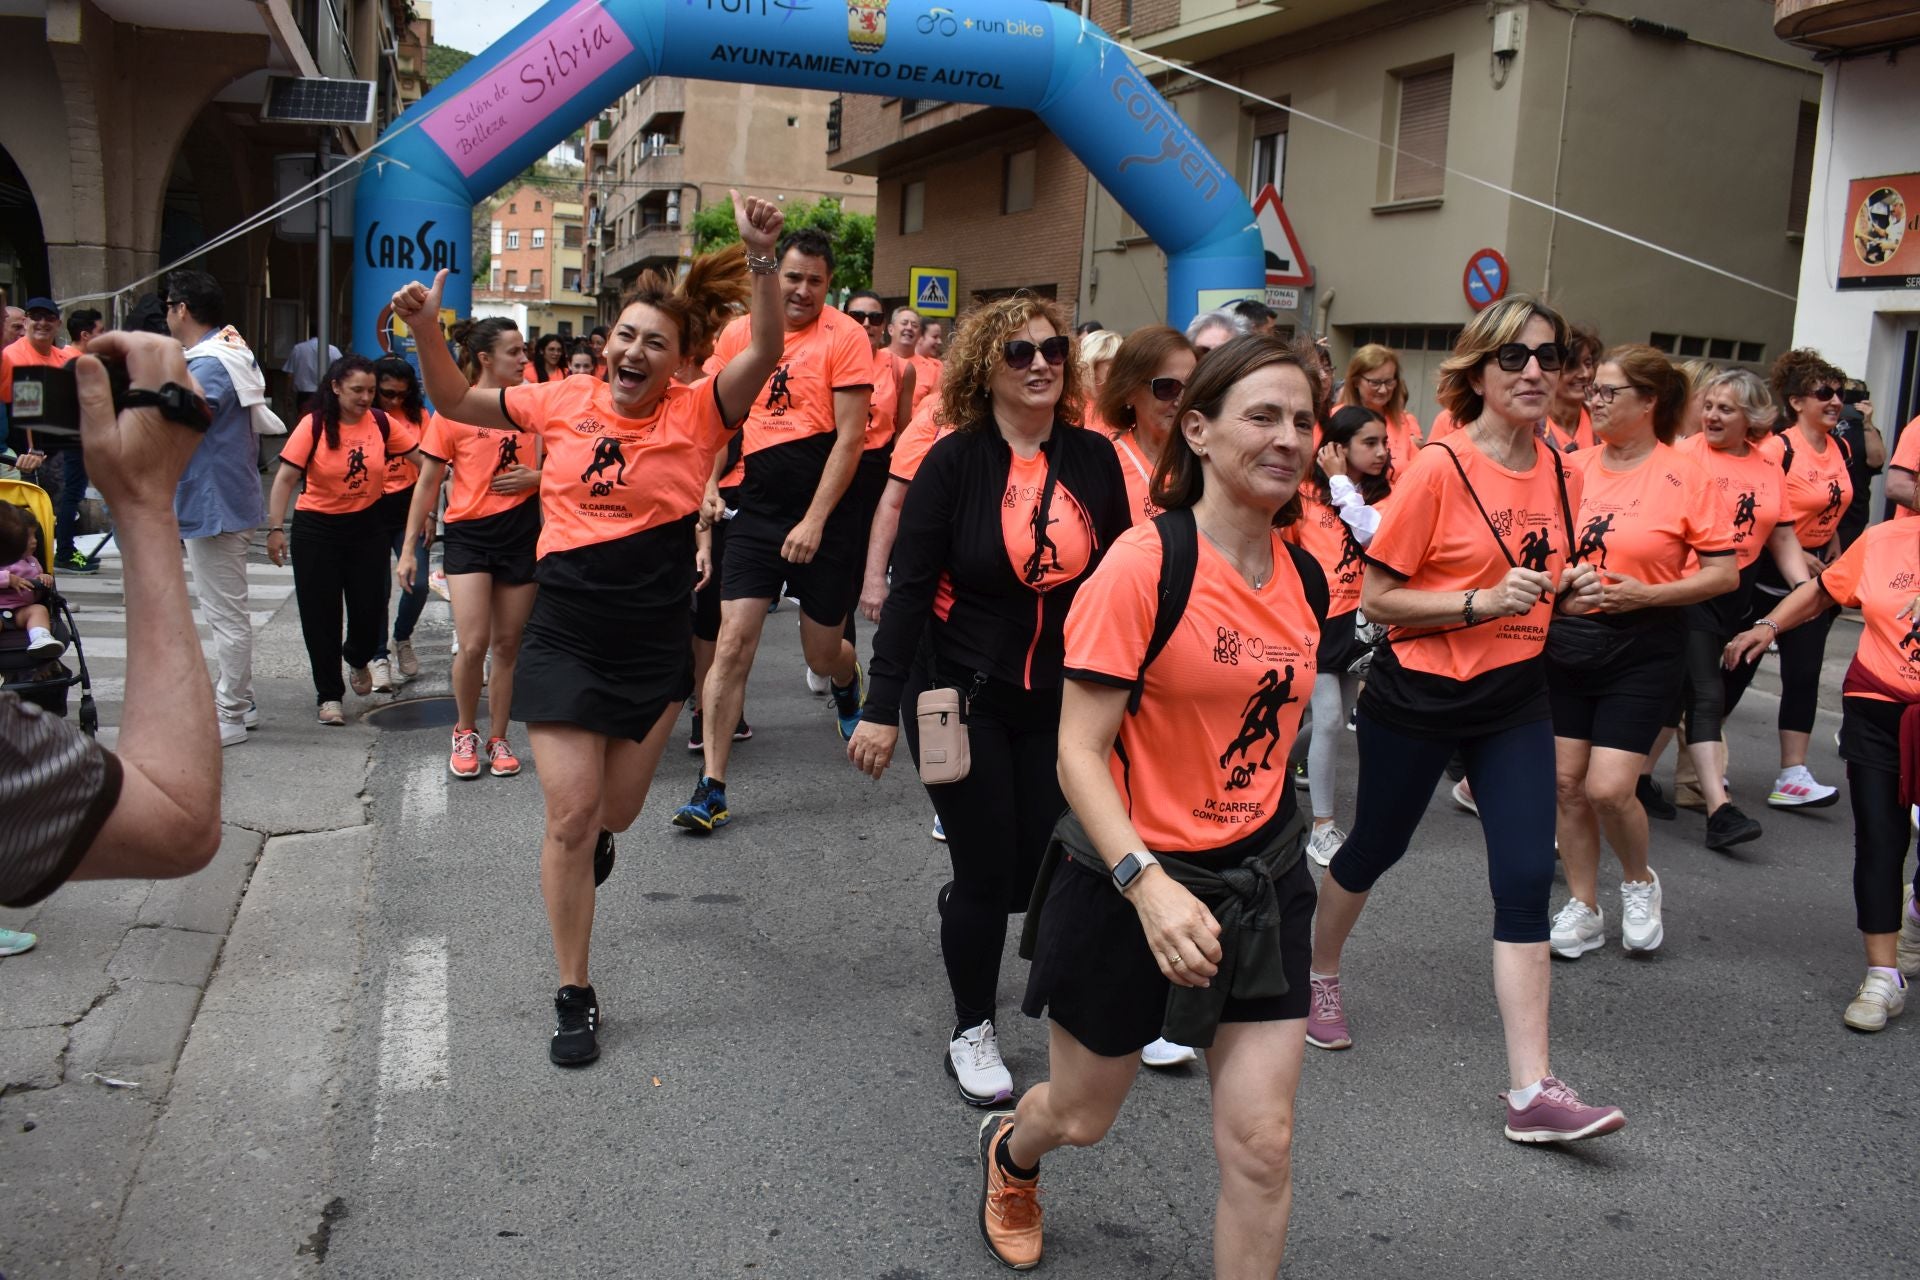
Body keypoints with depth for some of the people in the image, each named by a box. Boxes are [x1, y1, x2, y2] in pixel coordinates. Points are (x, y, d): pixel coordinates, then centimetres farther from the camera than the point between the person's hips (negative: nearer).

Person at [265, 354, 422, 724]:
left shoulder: (382, 423, -3)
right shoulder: (314, 425, -11)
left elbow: (422, 455, 1)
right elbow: (285, 478, -12)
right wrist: (276, 528, -16)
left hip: (367, 526, 2)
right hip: (317, 528, -2)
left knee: (370, 607, 2)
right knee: (321, 613, 2)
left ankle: (358, 659, 37)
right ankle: (329, 694, 16)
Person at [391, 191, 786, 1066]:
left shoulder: (698, 413, -6)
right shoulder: (564, 402, 1)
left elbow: (765, 352, -21)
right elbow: (458, 404, 13)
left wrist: (759, 260, -33)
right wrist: (427, 333, -3)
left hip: (655, 644, 0)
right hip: (564, 637, 1)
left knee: (615, 812, 14)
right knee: (570, 815, -2)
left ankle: (597, 836, 56)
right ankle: (574, 995, 14)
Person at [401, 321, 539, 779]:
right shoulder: (455, 408, -4)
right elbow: (428, 483, 1)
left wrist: (535, 477, -9)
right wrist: (409, 548, 0)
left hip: (522, 531, 3)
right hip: (468, 533, -3)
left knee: (506, 645, 8)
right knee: (473, 644, -12)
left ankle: (497, 738, 23)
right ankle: (465, 732, 12)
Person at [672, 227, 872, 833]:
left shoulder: (844, 336, -6)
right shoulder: (738, 333, 5)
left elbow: (850, 437, -10)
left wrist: (815, 521, -15)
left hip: (822, 516, -2)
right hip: (756, 511, 2)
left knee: (823, 653, 11)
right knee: (733, 642, -8)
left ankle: (848, 688, 50)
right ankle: (711, 787, -1)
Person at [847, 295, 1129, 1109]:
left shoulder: (1093, 459, 0)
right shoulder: (954, 462, -10)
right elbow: (909, 588, -12)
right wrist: (883, 707, -15)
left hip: (1060, 700, 4)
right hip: (962, 697, -4)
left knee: (1041, 871, 7)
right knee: (986, 872, 1)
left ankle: (965, 909, 43)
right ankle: (971, 1032, 24)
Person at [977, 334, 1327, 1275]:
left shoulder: (1305, 579, 0)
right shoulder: (1142, 567, -19)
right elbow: (1079, 752, -20)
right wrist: (1147, 883, -31)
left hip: (1260, 884, 5)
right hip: (1128, 887, -4)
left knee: (1262, 1144, 1)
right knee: (1083, 1116, 17)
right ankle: (1009, 1151, 54)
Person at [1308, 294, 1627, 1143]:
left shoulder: (1561, 476, 4)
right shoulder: (1439, 469, -13)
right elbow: (1376, 598, -13)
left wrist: (1570, 595, -3)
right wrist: (1480, 602, -24)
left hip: (1515, 700, 4)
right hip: (1417, 698, -4)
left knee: (1527, 878, -3)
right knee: (1374, 848, 14)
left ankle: (1531, 1091, 0)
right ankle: (1319, 973, 43)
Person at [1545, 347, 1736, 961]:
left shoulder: (1684, 476, -8)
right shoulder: (1574, 466, 4)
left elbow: (1724, 573, -6)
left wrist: (1645, 594, -17)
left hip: (1642, 649, -4)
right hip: (1567, 639, 4)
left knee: (1608, 788, -11)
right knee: (1566, 781, 6)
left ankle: (1639, 881, 20)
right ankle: (1583, 909, 22)